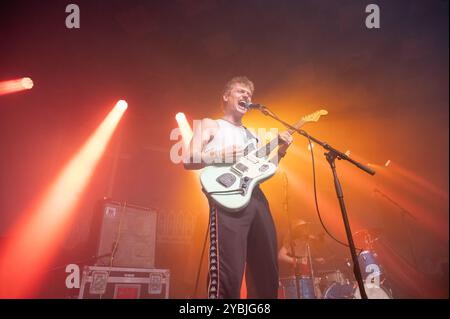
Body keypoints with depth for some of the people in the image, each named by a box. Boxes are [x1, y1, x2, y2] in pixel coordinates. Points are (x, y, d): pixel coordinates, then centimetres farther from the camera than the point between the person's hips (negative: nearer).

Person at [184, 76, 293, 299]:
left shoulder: (250, 134, 31)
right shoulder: (210, 125, 15)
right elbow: (189, 161, 1)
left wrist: (280, 152, 10)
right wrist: (225, 155, -11)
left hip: (258, 199, 7)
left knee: (267, 274, 2)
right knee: (228, 274, -19)